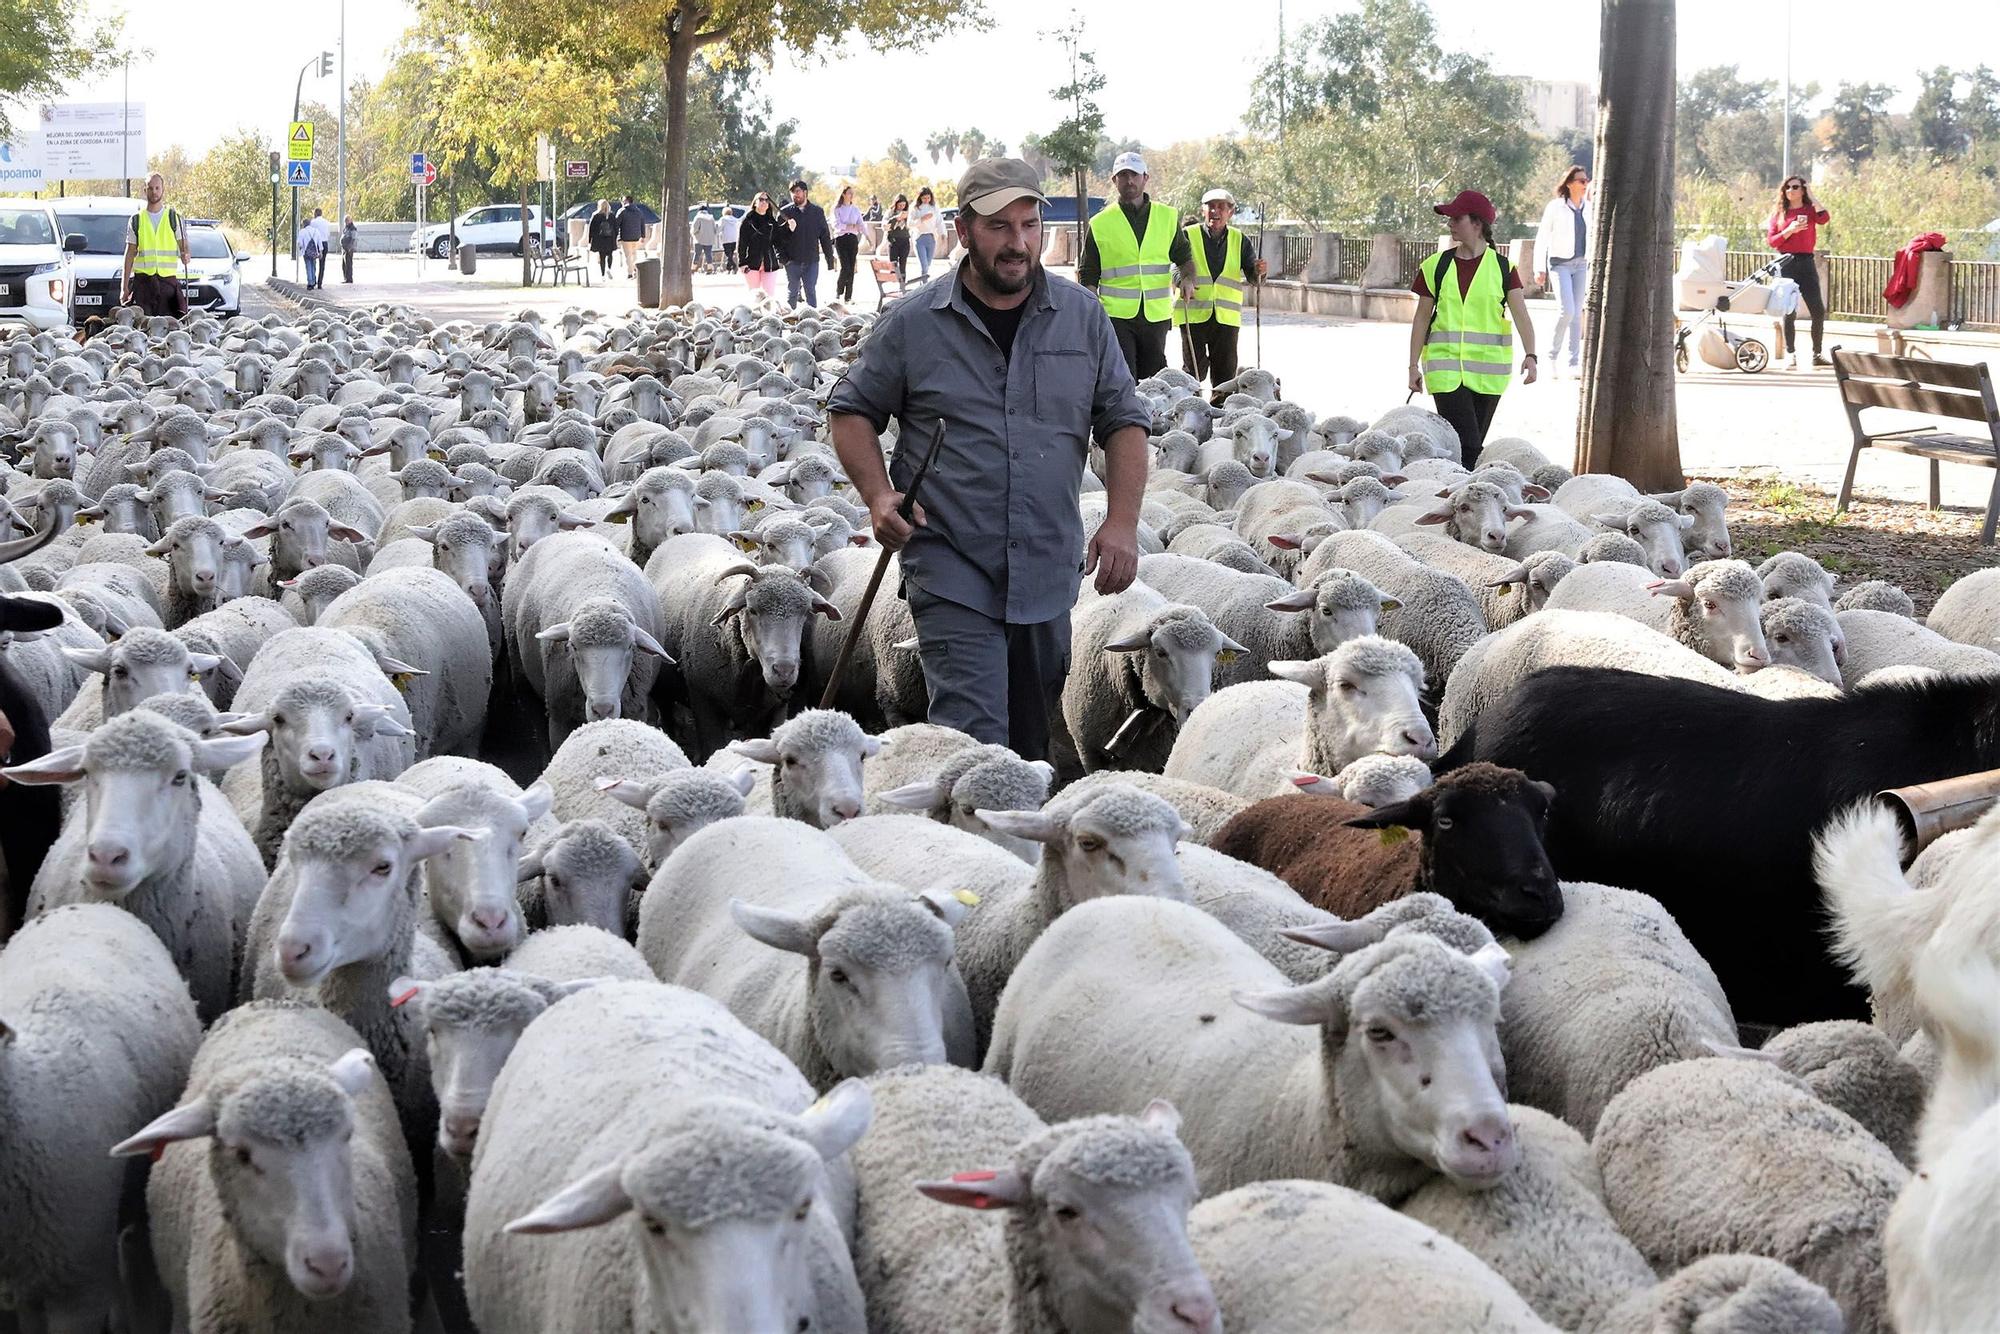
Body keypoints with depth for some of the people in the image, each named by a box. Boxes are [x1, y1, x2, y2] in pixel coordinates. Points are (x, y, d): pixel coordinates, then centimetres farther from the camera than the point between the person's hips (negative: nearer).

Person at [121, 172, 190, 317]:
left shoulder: (175, 218, 8)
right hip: (142, 280, 1)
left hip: (168, 279, -1)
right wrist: (125, 286, 5)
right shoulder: (136, 220, 11)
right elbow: (130, 253, 11)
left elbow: (183, 245, 6)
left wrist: (185, 256, -21)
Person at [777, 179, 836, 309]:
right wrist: (782, 256, -11)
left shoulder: (817, 211, 6)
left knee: (811, 293, 1)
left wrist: (830, 258, 4)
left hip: (811, 260, 0)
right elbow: (777, 236, 0)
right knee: (792, 293, 6)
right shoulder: (785, 212, 2)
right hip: (792, 261, 0)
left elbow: (825, 236, 7)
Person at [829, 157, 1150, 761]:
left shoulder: (1082, 317, 6)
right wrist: (878, 494, -10)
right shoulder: (913, 324, -2)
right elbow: (852, 410, 7)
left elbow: (1123, 420, 9)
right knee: (975, 740, -15)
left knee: (1031, 741, 16)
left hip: (1048, 573, 4)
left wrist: (1122, 523, -4)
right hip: (952, 574, -4)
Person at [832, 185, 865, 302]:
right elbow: (836, 224, -10)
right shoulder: (837, 209, 2)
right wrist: (850, 226, -21)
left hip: (853, 239, 4)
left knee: (851, 268, 0)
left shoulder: (856, 210, 14)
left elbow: (861, 225, 8)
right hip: (841, 239, -4)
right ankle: (838, 292, 5)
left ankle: (848, 296, 5)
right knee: (845, 267, -15)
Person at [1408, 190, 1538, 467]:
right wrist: (1414, 366, 4)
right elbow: (1422, 318, 7)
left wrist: (1530, 355, -21)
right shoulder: (1436, 266, 4)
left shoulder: (1502, 268, 1)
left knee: (1475, 445, 7)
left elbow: (1521, 315, -6)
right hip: (1446, 365, -1)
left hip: (1488, 368, 1)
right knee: (1464, 443, -13)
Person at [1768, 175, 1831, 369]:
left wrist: (1812, 197, -4)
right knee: (1789, 312, -2)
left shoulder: (1810, 210, 10)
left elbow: (1824, 218, -12)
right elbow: (1772, 240, 3)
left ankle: (1817, 354, 4)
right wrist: (1790, 230, -12)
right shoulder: (1779, 214, 11)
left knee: (1818, 311, -4)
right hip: (1786, 264, 0)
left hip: (1806, 262, 0)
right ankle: (1791, 355, 1)